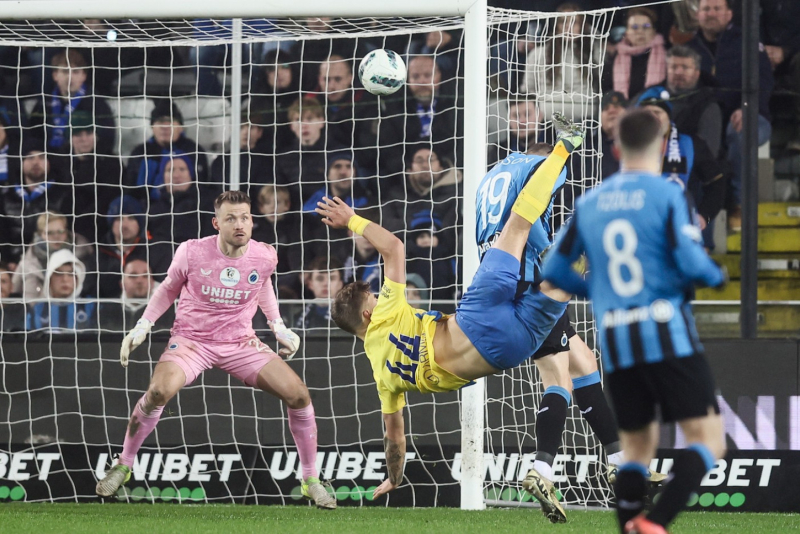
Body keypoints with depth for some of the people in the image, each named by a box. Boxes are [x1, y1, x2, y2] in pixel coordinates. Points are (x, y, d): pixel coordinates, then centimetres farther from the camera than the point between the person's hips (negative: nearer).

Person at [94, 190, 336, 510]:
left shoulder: (264, 257, -7)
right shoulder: (192, 252, -13)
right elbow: (169, 288, 6)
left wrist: (278, 327, 14)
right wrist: (141, 327, 3)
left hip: (241, 344, 2)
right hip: (190, 339, -2)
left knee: (298, 394, -13)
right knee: (160, 390, -32)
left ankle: (311, 481, 6)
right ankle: (123, 466, -8)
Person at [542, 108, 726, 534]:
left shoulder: (589, 203, 10)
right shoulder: (667, 195, -5)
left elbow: (553, 270, 14)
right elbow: (691, 262, -14)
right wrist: (716, 276, 8)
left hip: (614, 342, 5)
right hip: (667, 332, -5)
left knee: (637, 447, 18)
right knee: (707, 439, -3)